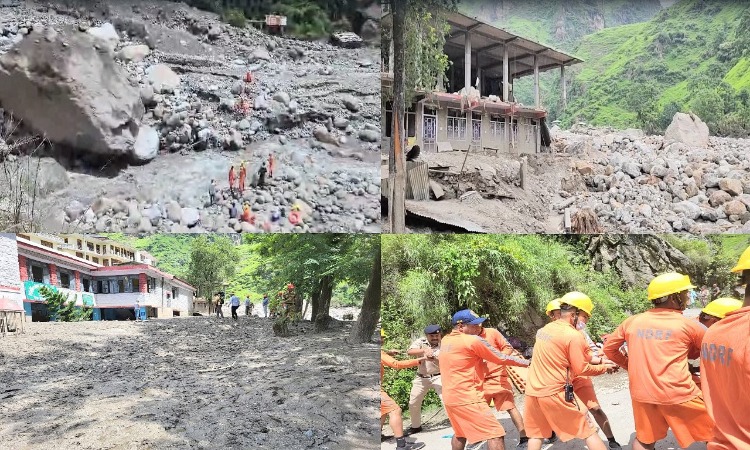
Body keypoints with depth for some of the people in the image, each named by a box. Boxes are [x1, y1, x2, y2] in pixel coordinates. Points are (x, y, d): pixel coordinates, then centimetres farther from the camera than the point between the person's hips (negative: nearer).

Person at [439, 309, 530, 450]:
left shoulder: (445, 341, 9)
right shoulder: (473, 340, -13)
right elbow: (502, 358, -5)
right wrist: (527, 363, 7)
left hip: (449, 397, 9)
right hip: (467, 398, -9)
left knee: (460, 433, 28)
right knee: (495, 434, -8)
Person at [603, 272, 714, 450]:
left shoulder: (632, 321, 6)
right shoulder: (688, 325, -2)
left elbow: (609, 348, 15)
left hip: (641, 392, 5)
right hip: (677, 394, -4)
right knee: (714, 436, 11)